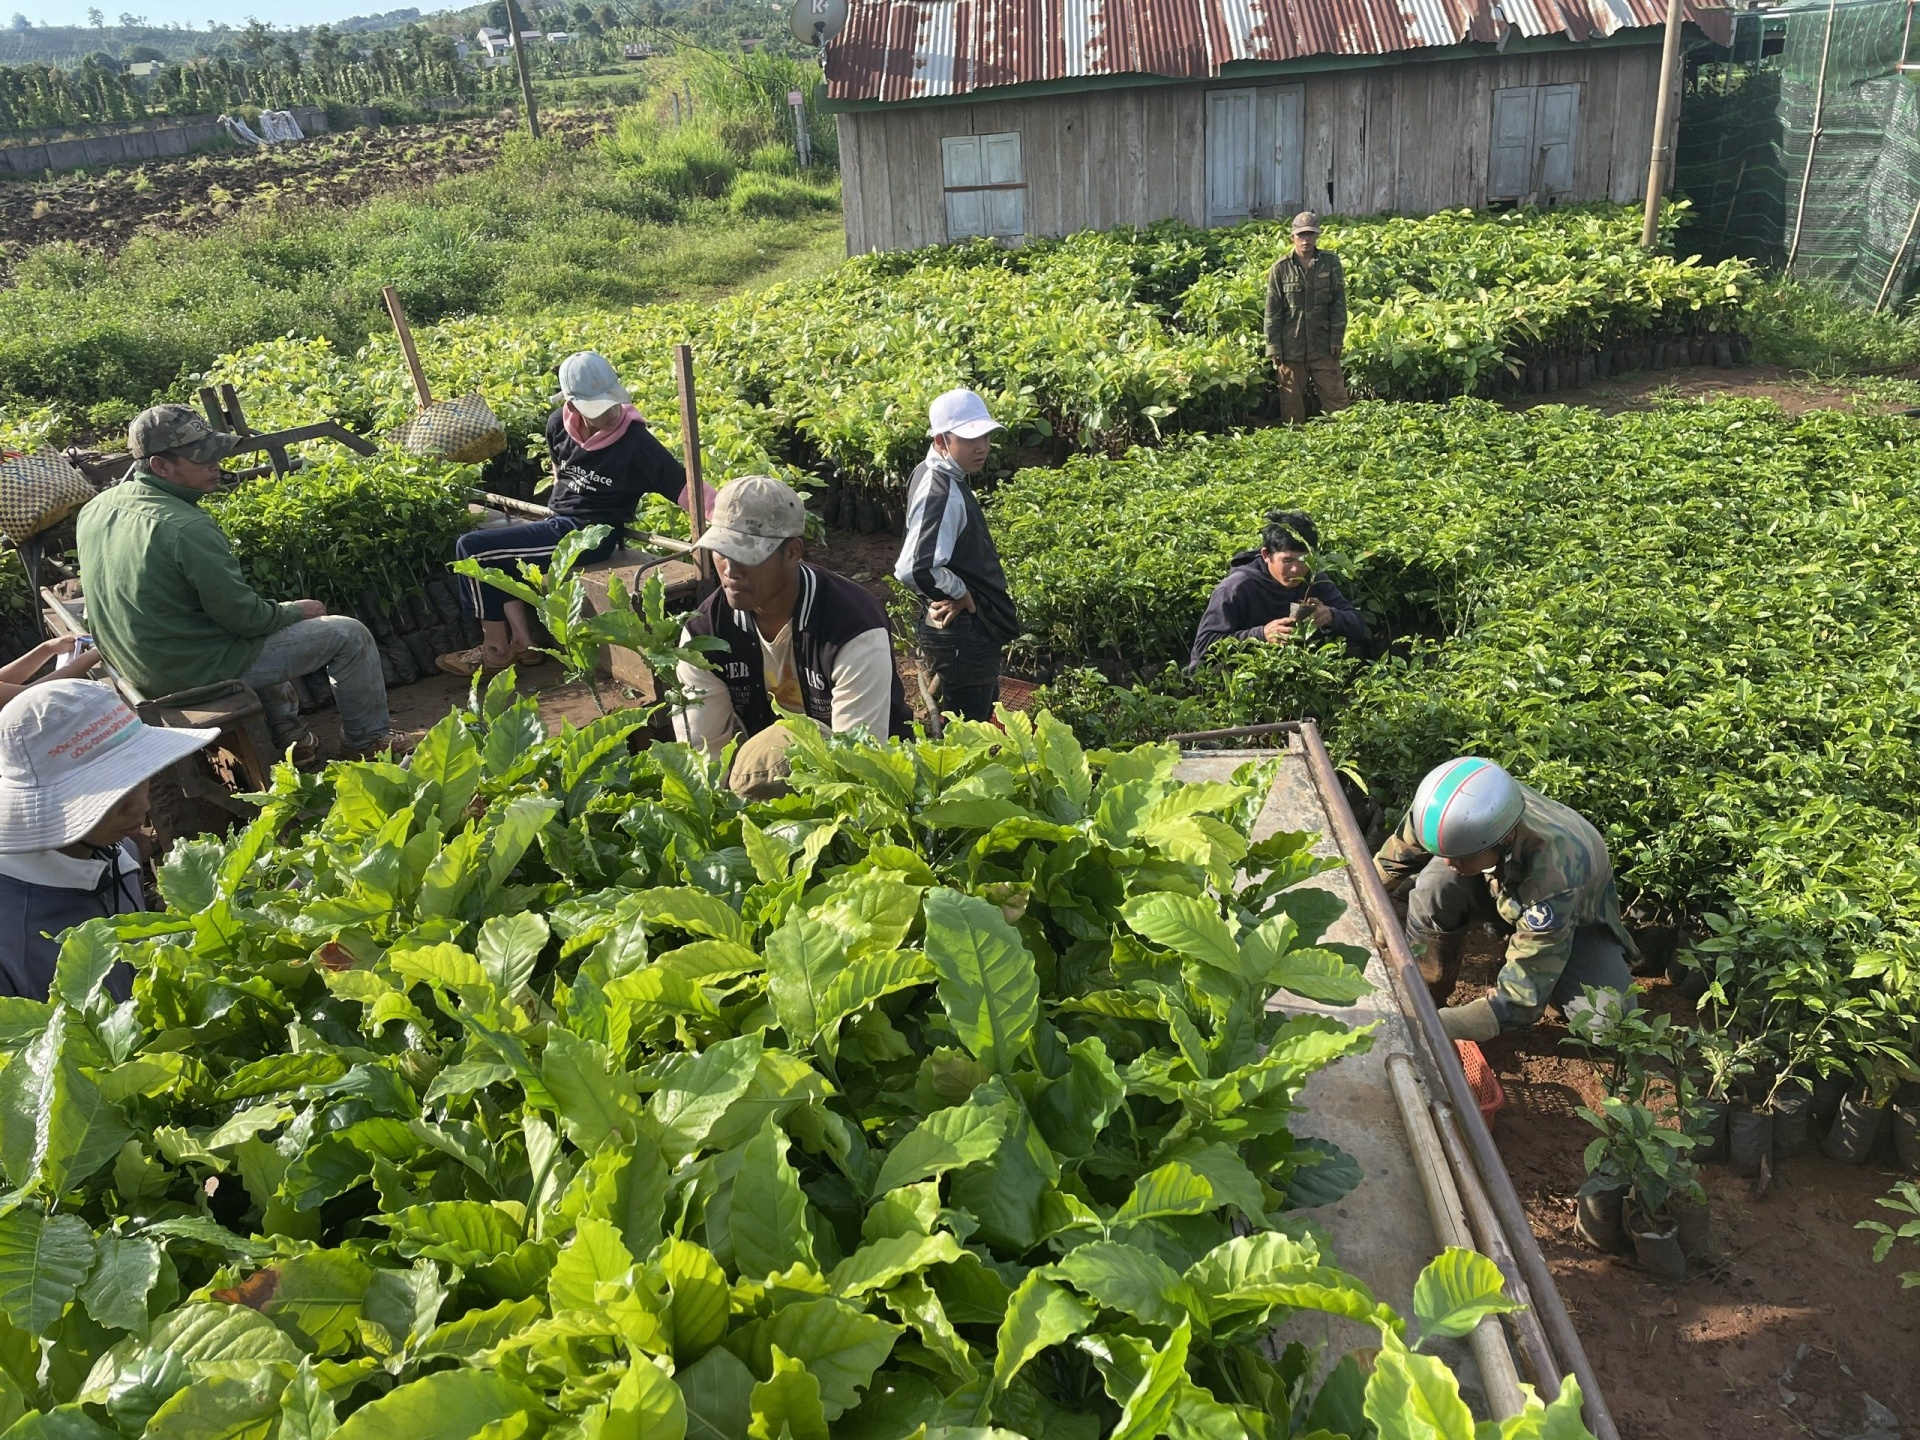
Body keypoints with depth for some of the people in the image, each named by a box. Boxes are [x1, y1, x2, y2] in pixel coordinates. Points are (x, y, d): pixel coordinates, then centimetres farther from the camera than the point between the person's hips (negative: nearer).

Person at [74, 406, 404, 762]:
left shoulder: (94, 510, -2)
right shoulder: (187, 529, -28)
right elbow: (246, 618, -21)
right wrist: (297, 610, -3)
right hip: (198, 672, -9)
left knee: (262, 627, 35)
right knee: (350, 635, 1)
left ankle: (286, 731, 36)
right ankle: (368, 740, 20)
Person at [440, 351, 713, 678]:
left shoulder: (636, 443, -20)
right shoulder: (559, 424, -1)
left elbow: (684, 487, -23)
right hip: (557, 523, 8)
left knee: (471, 548, -9)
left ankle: (496, 650, 4)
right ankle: (523, 640, 11)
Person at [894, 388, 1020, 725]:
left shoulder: (933, 474, 6)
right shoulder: (943, 494, -25)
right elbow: (915, 570, -37)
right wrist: (959, 593, -20)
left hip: (964, 632, 10)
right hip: (962, 637, -10)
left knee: (981, 723, 23)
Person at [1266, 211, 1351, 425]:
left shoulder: (1331, 262, 0)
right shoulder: (1281, 267, -2)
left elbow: (1339, 303, 2)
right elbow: (1273, 310, 0)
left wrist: (1337, 338, -4)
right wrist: (1274, 347, -4)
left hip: (1323, 344, 0)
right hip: (1291, 346, 0)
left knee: (1336, 396, 3)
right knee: (1292, 400, 9)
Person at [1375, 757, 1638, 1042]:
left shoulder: (1554, 879, -44)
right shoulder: (1459, 811, -35)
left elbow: (1519, 998, -37)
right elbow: (1399, 854, -12)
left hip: (1576, 914, -3)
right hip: (1503, 880, 3)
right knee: (1435, 886, -28)